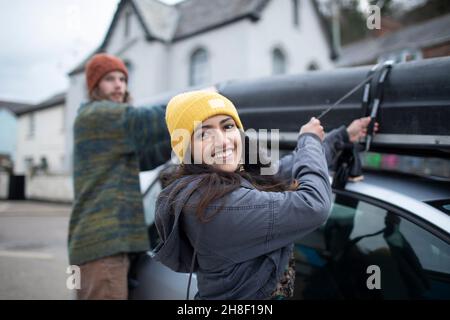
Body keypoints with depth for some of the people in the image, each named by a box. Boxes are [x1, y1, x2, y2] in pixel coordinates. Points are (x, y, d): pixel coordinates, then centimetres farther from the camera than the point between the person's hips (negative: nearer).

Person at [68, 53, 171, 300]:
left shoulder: (109, 125, 24)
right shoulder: (97, 115, -5)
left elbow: (144, 157, 15)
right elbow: (151, 120, -17)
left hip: (110, 239, 10)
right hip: (104, 241, -10)